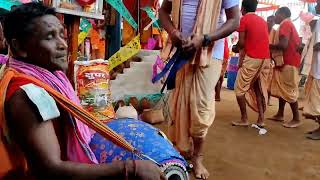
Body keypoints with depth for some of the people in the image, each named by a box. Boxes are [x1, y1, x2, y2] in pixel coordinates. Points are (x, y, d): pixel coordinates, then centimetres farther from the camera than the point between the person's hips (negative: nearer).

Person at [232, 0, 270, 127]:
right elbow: (263, 40, 16)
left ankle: (244, 119, 4)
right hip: (265, 58, 7)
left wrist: (236, 47, 13)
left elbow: (242, 43, -8)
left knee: (240, 89, 4)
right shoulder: (263, 21, 19)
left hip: (251, 58, -7)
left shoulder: (244, 19, -1)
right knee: (259, 89, 15)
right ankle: (261, 119, 12)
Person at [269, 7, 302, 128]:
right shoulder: (288, 24, 20)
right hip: (286, 61, 10)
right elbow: (298, 43, 22)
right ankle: (280, 114, 19)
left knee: (289, 91, -7)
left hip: (288, 62, -10)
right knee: (281, 89, 12)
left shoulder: (285, 24, -11)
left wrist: (268, 46, -11)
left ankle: (296, 119, 0)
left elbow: (283, 45, -23)